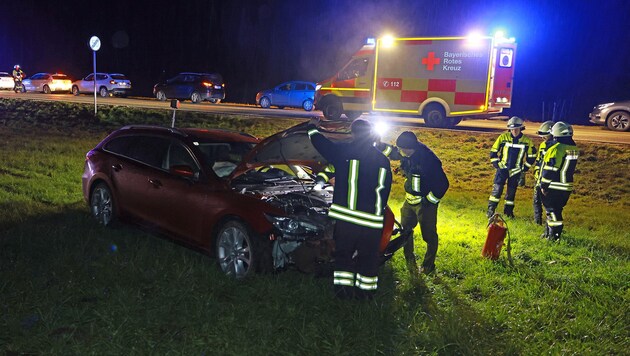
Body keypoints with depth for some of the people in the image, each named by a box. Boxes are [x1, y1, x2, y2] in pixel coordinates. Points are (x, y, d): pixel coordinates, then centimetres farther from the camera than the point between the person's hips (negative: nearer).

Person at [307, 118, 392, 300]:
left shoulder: (345, 151, -5)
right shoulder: (383, 160, 7)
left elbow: (322, 143, 10)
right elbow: (385, 191, 14)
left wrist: (312, 127, 28)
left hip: (346, 217, -2)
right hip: (373, 220, 2)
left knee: (343, 254, 14)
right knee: (368, 257, 14)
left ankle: (343, 289, 16)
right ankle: (366, 291, 21)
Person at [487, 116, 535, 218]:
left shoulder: (527, 141, -4)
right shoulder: (503, 137, -8)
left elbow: (531, 156, 9)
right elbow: (493, 151, 2)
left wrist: (525, 168, 6)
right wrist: (496, 164, -2)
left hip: (516, 170, 2)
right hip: (502, 168, -1)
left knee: (512, 191, 10)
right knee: (497, 189, -7)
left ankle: (508, 210, 24)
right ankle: (490, 210, 0)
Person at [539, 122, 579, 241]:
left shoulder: (556, 149, -19)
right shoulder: (574, 149, 6)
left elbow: (548, 169, -18)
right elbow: (571, 168, 14)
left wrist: (544, 185, -12)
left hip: (554, 187, -7)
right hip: (567, 187, 8)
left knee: (552, 210, 1)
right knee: (556, 209, 17)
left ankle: (554, 235, 2)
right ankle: (549, 232, 26)